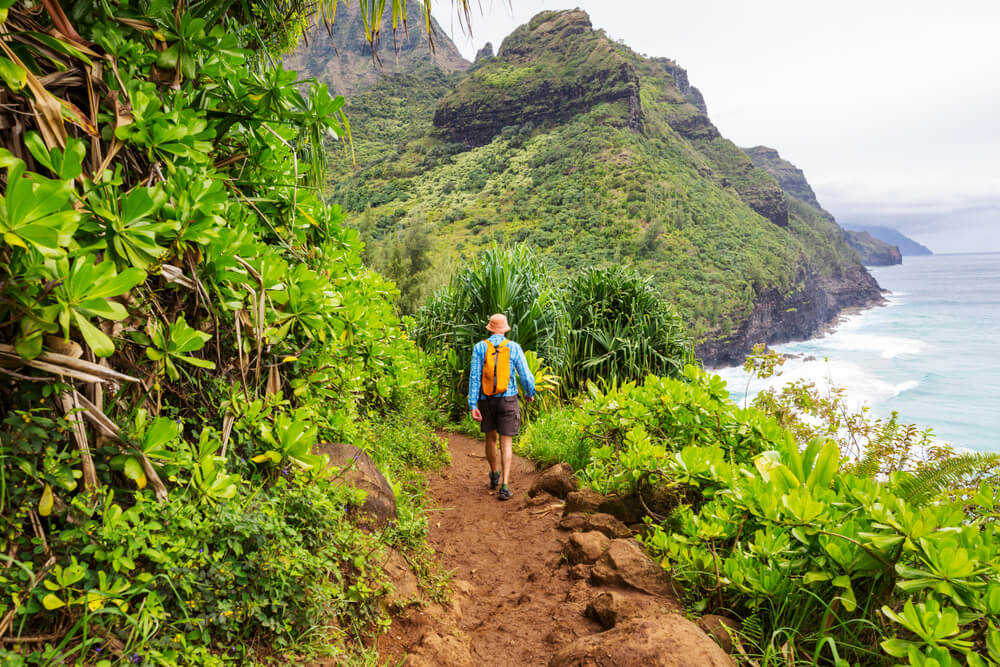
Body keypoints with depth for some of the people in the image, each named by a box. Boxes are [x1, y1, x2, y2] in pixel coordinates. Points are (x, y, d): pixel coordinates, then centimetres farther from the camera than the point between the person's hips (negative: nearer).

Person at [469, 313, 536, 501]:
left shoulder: (479, 347, -4)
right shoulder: (514, 347, -5)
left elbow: (474, 377, -9)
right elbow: (525, 375, -3)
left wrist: (473, 405, -9)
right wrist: (530, 393, 18)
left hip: (486, 401, 2)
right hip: (507, 400, -2)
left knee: (491, 438, 21)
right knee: (506, 443, 0)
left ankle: (494, 476, 39)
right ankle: (504, 486, -10)